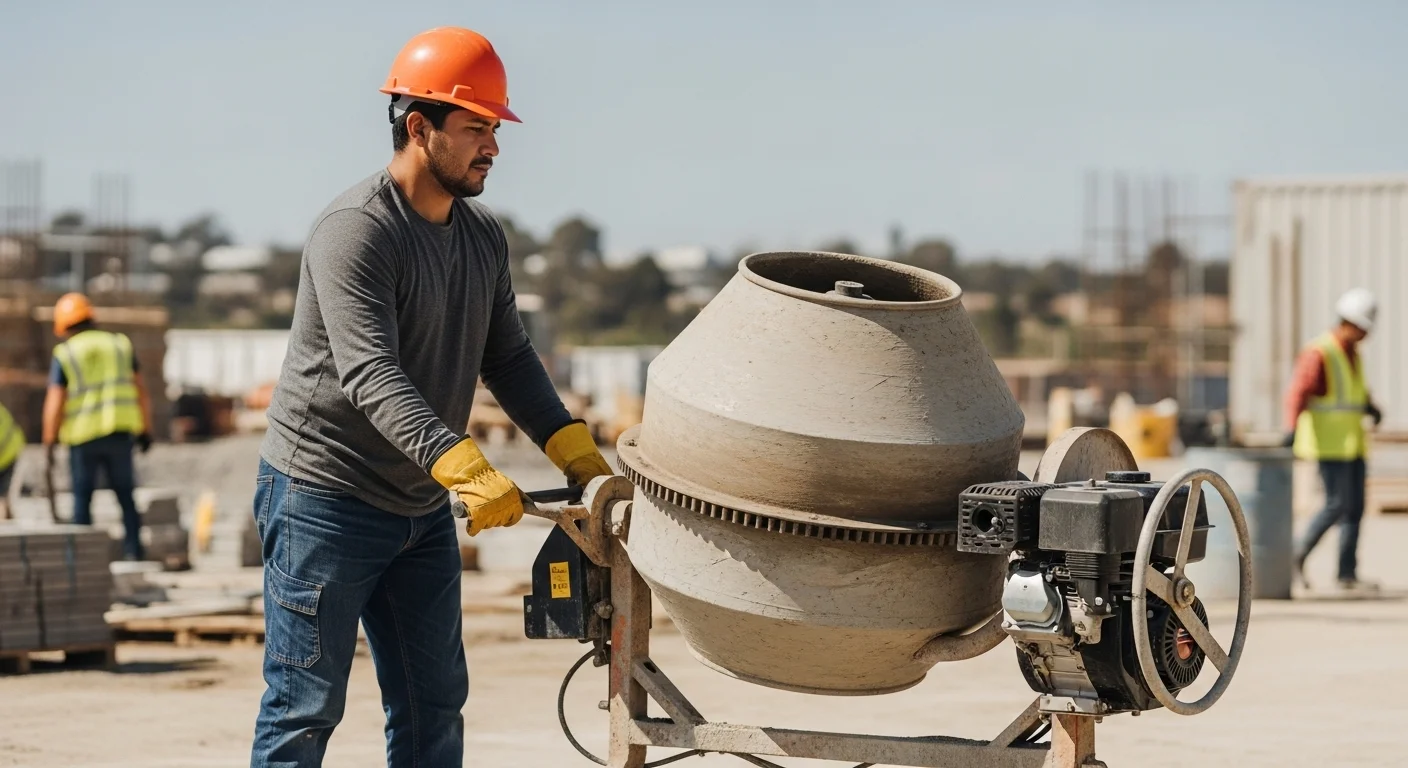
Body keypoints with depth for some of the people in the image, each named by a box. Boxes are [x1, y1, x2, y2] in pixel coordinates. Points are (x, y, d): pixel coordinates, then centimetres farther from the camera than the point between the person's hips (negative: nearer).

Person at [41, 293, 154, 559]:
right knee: (126, 496, 9)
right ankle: (133, 553, 2)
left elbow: (54, 402, -8)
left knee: (82, 498, 6)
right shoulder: (120, 344, 6)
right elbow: (140, 391, 7)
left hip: (82, 436, -2)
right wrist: (146, 430, 13)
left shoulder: (64, 354, -3)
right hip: (120, 433, 2)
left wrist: (49, 443, -2)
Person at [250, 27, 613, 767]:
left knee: (434, 706, 8)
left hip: (421, 507, 8)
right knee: (305, 707, -4)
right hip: (324, 501, -8)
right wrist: (465, 467, -41)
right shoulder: (356, 230, -20)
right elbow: (372, 375, -30)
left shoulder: (484, 237, 8)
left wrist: (573, 449, -5)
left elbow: (508, 359, 10)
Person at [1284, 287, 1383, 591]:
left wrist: (1370, 407, 7)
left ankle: (1348, 573, 9)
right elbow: (1298, 392, -24)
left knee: (1355, 507, 5)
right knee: (1337, 504, -11)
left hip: (1353, 442, 8)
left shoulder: (1353, 353, 15)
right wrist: (1292, 428, -38)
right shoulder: (1318, 354, -13)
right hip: (1329, 444, -8)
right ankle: (1298, 557, 3)